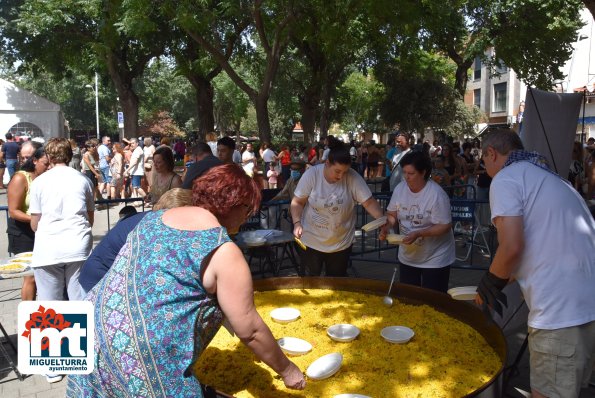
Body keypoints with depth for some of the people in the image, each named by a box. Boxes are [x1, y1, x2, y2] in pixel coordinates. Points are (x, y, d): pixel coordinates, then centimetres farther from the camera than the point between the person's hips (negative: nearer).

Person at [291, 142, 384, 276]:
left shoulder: (353, 178, -16)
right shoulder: (311, 174, -15)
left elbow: (369, 202, -15)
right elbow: (297, 202, -8)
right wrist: (297, 223, -21)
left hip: (341, 244, 0)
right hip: (311, 241, 0)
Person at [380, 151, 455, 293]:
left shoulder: (437, 194, -23)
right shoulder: (400, 188, -6)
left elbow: (445, 226, -21)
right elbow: (392, 214, 3)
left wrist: (418, 234, -30)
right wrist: (386, 227, -17)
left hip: (435, 258, -5)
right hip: (407, 256, 5)